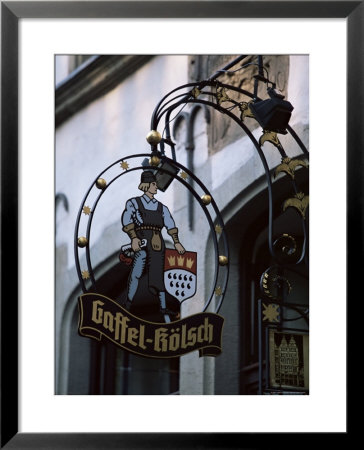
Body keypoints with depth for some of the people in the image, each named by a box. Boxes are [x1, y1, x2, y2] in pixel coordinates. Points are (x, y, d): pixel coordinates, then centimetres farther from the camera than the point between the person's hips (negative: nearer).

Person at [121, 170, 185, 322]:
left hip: (157, 244, 4)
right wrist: (133, 238, -21)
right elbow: (127, 220, -7)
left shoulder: (161, 207, 19)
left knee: (158, 275, 3)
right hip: (142, 242, -4)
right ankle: (129, 301, -17)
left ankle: (163, 307, 7)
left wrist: (176, 242, -3)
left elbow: (170, 225, 10)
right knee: (136, 271, -23)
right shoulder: (134, 203, 8)